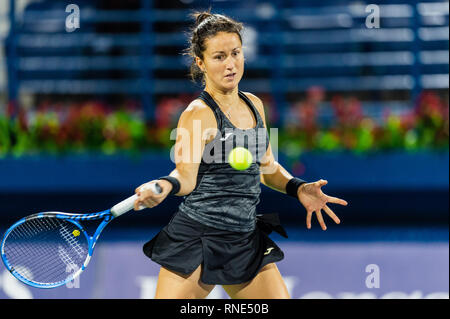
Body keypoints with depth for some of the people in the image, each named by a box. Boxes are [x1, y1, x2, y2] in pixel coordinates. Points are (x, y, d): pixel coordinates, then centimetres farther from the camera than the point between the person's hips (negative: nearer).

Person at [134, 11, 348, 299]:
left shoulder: (254, 105, 11)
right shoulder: (198, 114, -11)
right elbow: (186, 175, -24)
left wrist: (298, 188, 5)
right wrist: (165, 186, -46)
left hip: (245, 242, 6)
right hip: (196, 240, -6)